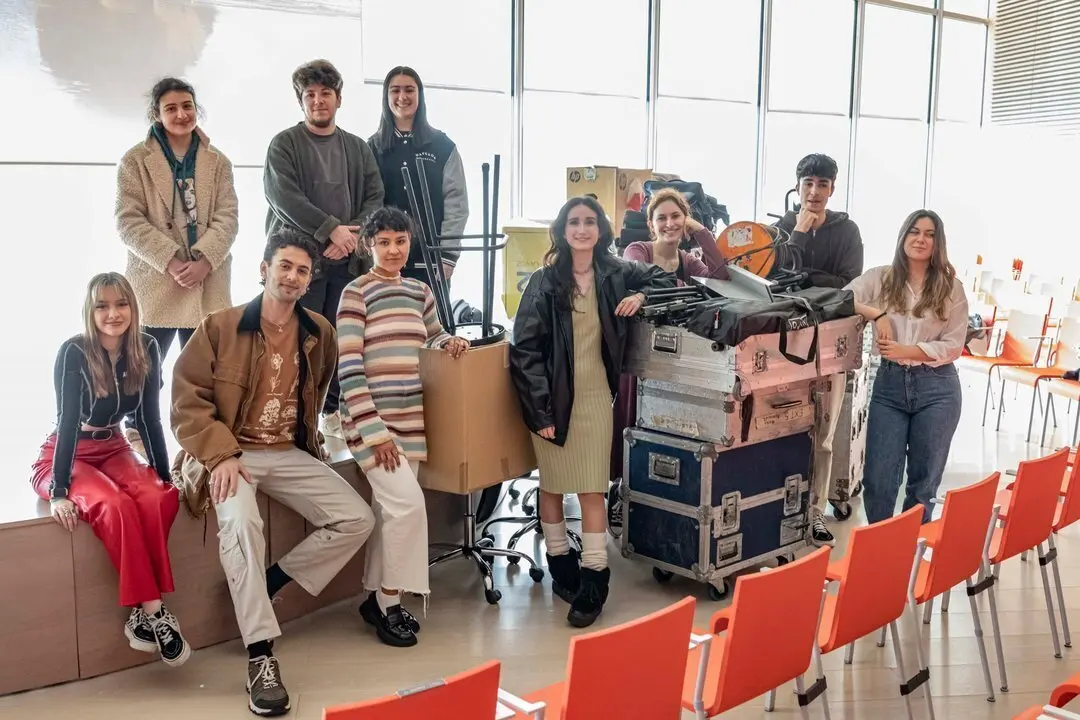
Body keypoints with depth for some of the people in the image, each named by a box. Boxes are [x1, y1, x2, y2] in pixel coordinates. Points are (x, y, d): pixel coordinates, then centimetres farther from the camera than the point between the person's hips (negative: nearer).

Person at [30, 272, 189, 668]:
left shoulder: (146, 348, -6)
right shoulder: (73, 353, -19)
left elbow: (149, 417, -1)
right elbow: (68, 422, -22)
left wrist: (166, 475, -2)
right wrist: (59, 492, -27)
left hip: (113, 450, 4)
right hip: (64, 457, -4)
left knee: (158, 500, -29)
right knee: (115, 506, -35)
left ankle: (140, 614, -22)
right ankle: (153, 611, -26)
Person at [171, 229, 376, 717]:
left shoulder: (319, 333, 7)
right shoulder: (219, 327, -5)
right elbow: (188, 399, -9)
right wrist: (220, 456, -21)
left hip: (291, 454, 5)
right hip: (232, 454, -5)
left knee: (357, 520, -10)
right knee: (240, 521, -34)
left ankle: (267, 584, 2)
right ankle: (260, 655, -28)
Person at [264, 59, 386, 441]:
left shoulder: (358, 147, 14)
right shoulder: (284, 144, 2)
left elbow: (375, 197, 7)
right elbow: (283, 196, -11)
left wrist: (354, 237, -10)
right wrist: (332, 230, -17)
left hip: (348, 260, 4)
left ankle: (335, 410, 15)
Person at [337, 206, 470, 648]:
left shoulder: (420, 291, 12)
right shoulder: (356, 293, -7)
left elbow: (433, 334, 30)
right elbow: (349, 369, -12)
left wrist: (451, 343, 5)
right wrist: (373, 429, -16)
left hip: (410, 418, 6)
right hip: (371, 420, -6)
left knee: (391, 508, 9)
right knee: (408, 502, -14)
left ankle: (377, 598, 23)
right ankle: (390, 605, 1)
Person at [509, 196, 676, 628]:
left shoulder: (615, 273, 2)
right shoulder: (543, 282, -6)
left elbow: (666, 280, 18)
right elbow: (524, 348, -8)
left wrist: (641, 296, -4)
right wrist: (539, 407, -14)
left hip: (595, 396, 1)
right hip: (552, 397, -1)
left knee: (592, 489, 0)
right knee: (552, 484, 11)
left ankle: (593, 578, 5)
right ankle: (560, 563, 26)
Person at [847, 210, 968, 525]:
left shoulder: (952, 288, 1)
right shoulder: (880, 278, 3)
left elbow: (953, 346, -3)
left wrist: (906, 350, -13)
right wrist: (876, 313, -17)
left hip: (937, 389, 0)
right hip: (889, 384, 1)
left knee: (924, 480, 10)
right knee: (878, 479, 0)